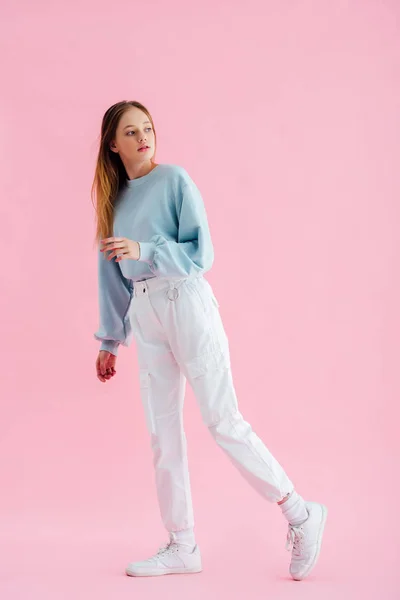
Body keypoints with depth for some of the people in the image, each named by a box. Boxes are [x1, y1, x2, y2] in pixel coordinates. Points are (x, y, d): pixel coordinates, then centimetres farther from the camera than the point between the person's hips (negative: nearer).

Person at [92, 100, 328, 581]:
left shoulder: (175, 180, -4)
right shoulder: (115, 198, 13)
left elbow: (202, 254, -8)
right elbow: (112, 273, 18)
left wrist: (143, 250, -22)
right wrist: (109, 341, 19)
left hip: (186, 302, -6)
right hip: (145, 315, 6)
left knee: (223, 421, -8)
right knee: (163, 434, 6)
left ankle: (301, 514, 6)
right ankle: (182, 547, 15)